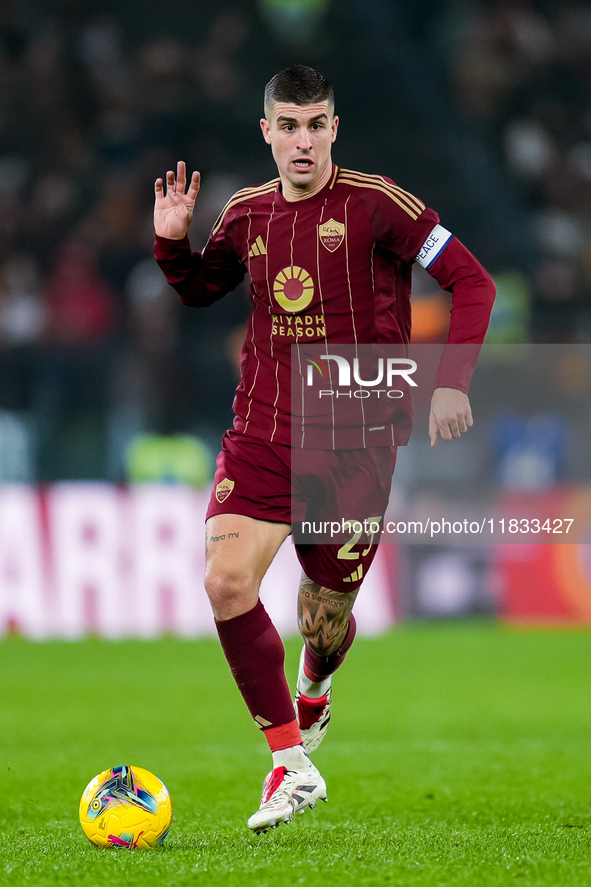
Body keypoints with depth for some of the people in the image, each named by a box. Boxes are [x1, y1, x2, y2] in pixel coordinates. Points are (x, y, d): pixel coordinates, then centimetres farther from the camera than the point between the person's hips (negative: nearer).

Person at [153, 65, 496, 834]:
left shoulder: (374, 204, -9)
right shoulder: (247, 214, 5)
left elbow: (472, 281, -7)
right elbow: (199, 289, 24)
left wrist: (452, 381, -17)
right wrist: (171, 242, 4)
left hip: (354, 444, -3)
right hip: (261, 436, 3)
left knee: (326, 617, 6)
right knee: (227, 583, -18)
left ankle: (314, 691, 46)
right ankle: (292, 765, -8)